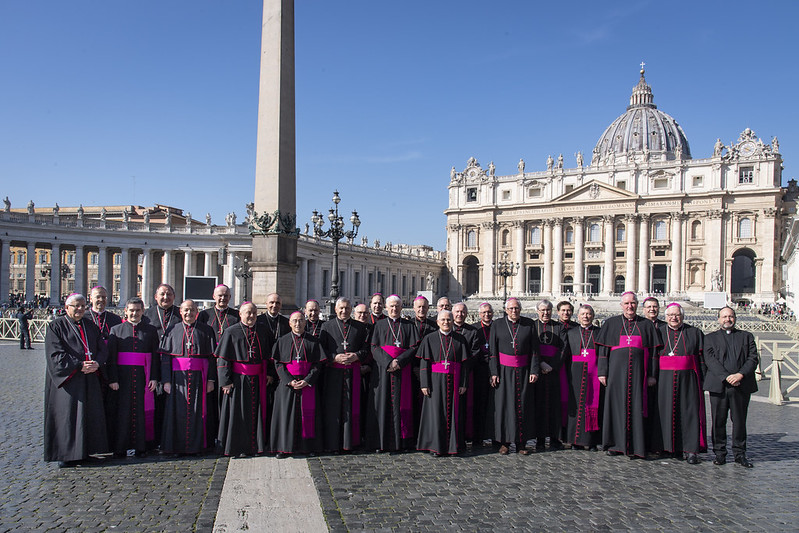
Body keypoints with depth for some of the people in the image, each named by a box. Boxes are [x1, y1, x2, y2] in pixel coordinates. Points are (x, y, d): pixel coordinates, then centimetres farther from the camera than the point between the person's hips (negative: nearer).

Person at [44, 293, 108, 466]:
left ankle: (84, 451, 14)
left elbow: (102, 349, 9)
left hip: (90, 379, 5)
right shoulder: (56, 326, -1)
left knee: (89, 415, 5)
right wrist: (79, 366, -18)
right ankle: (64, 454, 7)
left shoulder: (90, 326, 13)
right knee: (67, 415, -3)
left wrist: (97, 364, -11)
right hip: (67, 378, -5)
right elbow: (56, 354, -11)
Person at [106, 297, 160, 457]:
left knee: (142, 411, 3)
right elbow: (111, 357, 1)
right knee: (122, 412, 3)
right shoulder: (116, 330, 6)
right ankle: (120, 447, 13)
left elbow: (155, 355, 4)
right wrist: (112, 379, -8)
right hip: (122, 377, 0)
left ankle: (141, 447, 12)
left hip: (143, 376, 0)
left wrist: (154, 378, -5)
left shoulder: (151, 330, 7)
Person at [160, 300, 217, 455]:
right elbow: (165, 357, 5)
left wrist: (211, 379, -4)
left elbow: (212, 356, 3)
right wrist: (166, 380, -4)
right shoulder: (173, 330, 8)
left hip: (198, 378, -1)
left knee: (196, 412, 1)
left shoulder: (206, 330, 5)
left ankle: (195, 445, 10)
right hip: (178, 378, 1)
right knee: (178, 412, 1)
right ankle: (176, 446, 12)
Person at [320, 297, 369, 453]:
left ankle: (350, 442, 12)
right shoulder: (327, 326, 7)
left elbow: (366, 348, 8)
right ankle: (333, 444, 8)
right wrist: (335, 357, -13)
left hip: (353, 372, 1)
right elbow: (321, 349, 2)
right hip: (333, 372, -1)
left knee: (351, 407, 3)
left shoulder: (360, 327, 10)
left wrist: (356, 356, -10)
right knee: (333, 408, 0)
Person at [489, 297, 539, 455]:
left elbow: (534, 349, 3)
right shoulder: (497, 325, 1)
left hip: (523, 370, 1)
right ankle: (504, 442, 9)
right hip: (504, 369, -1)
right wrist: (494, 372, -6)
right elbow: (493, 350, 0)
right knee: (504, 403, 1)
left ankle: (521, 442, 13)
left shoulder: (529, 324, 2)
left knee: (523, 404, 4)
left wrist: (534, 370, -4)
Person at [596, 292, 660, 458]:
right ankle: (615, 444, 9)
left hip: (638, 371, 0)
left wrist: (652, 375, 2)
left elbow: (652, 351, 9)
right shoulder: (611, 323, 9)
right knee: (616, 405, 1)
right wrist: (602, 372, -2)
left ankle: (634, 445, 6)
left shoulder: (646, 324, 10)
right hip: (617, 371, 0)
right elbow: (603, 349, 6)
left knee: (636, 406, -1)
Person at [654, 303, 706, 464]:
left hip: (687, 378, -1)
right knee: (668, 412, 2)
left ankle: (691, 450, 1)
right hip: (665, 379, 1)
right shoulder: (658, 332, 7)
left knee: (689, 412, -2)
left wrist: (703, 379, -4)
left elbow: (702, 357, 3)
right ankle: (674, 447, 12)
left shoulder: (694, 333, 6)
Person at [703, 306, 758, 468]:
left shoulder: (747, 336, 15)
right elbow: (710, 360, -2)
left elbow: (753, 359, 3)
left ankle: (739, 453, 17)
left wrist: (740, 375, -13)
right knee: (718, 421, 2)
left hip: (742, 386, 1)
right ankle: (720, 453, 12)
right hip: (718, 386, -1)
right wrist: (726, 377, -14)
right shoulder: (710, 338, 12)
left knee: (740, 421, 5)